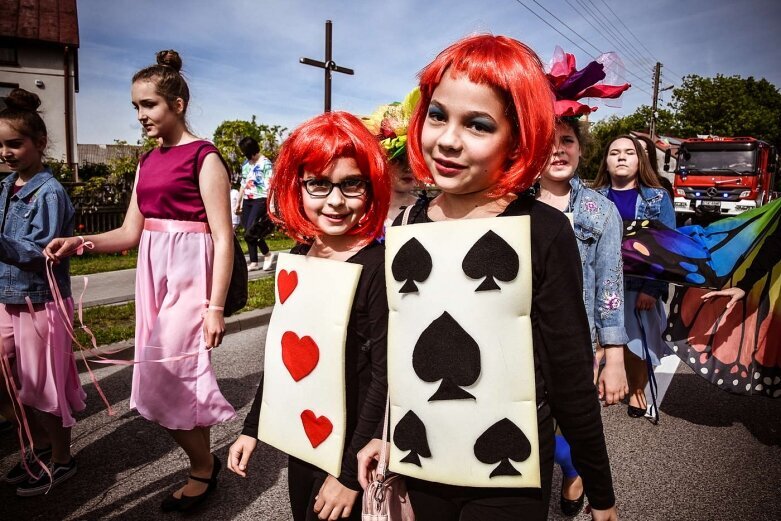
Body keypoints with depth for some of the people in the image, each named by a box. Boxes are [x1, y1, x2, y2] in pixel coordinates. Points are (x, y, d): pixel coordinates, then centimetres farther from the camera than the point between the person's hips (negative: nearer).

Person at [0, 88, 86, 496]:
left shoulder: (49, 192, -15)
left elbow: (41, 255, -21)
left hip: (40, 302, -7)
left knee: (43, 385, 6)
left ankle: (61, 459, 26)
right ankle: (38, 445, 37)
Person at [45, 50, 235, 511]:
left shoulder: (203, 157, -9)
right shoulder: (148, 163, 14)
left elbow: (223, 239, -13)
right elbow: (130, 233, 14)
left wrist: (215, 307, -17)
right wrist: (80, 242, -4)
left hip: (190, 275, -8)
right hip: (154, 275, 8)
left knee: (167, 377, -3)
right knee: (162, 377, 11)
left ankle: (203, 468, 20)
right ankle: (204, 463, 30)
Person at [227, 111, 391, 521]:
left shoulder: (380, 267, -21)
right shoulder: (298, 257, -1)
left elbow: (385, 379, -21)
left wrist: (351, 474, -18)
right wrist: (252, 427, 11)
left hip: (350, 449, -6)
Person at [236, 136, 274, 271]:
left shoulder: (265, 163, -6)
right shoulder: (246, 164, 15)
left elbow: (270, 186, -13)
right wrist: (238, 203, 21)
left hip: (260, 200, -7)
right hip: (247, 201, 7)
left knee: (251, 231, -16)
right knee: (248, 232, 4)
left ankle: (267, 254, 5)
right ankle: (253, 262, 12)